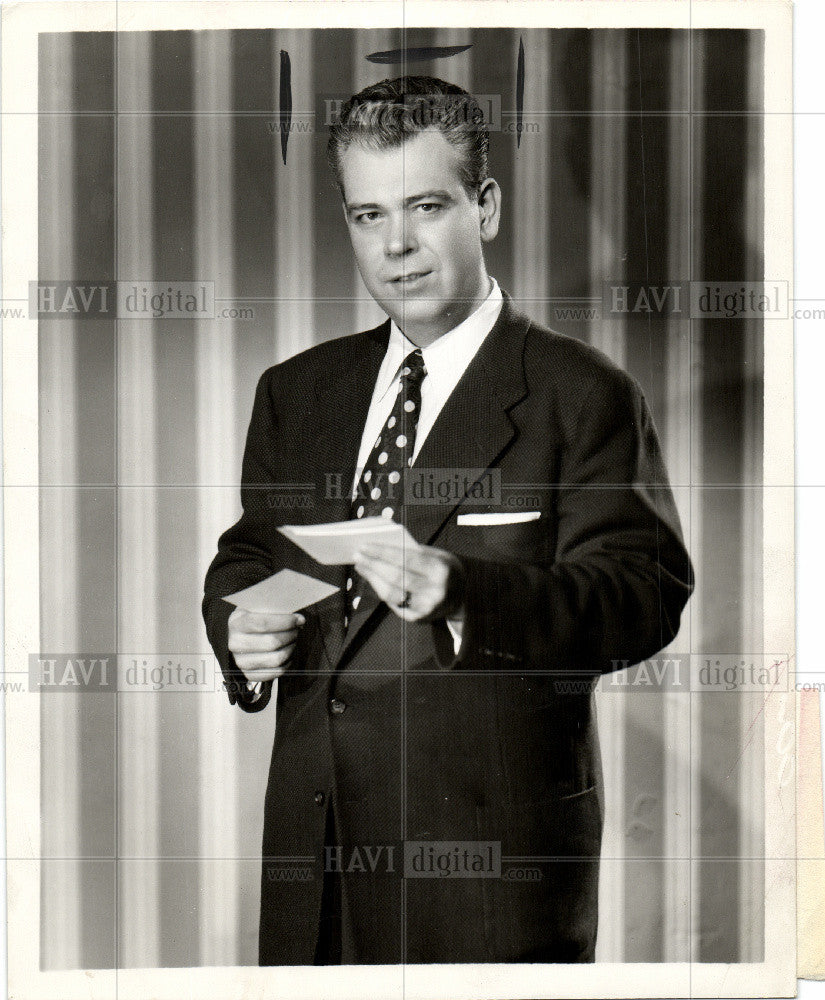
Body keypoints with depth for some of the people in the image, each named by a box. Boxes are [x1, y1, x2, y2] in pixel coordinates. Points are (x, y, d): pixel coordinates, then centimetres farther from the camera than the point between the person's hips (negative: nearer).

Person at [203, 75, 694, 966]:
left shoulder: (583, 396, -5)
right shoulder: (295, 393, 13)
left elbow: (645, 592, -13)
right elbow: (245, 553, 19)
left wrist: (466, 594, -29)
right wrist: (238, 631, -4)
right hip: (312, 839, 5)